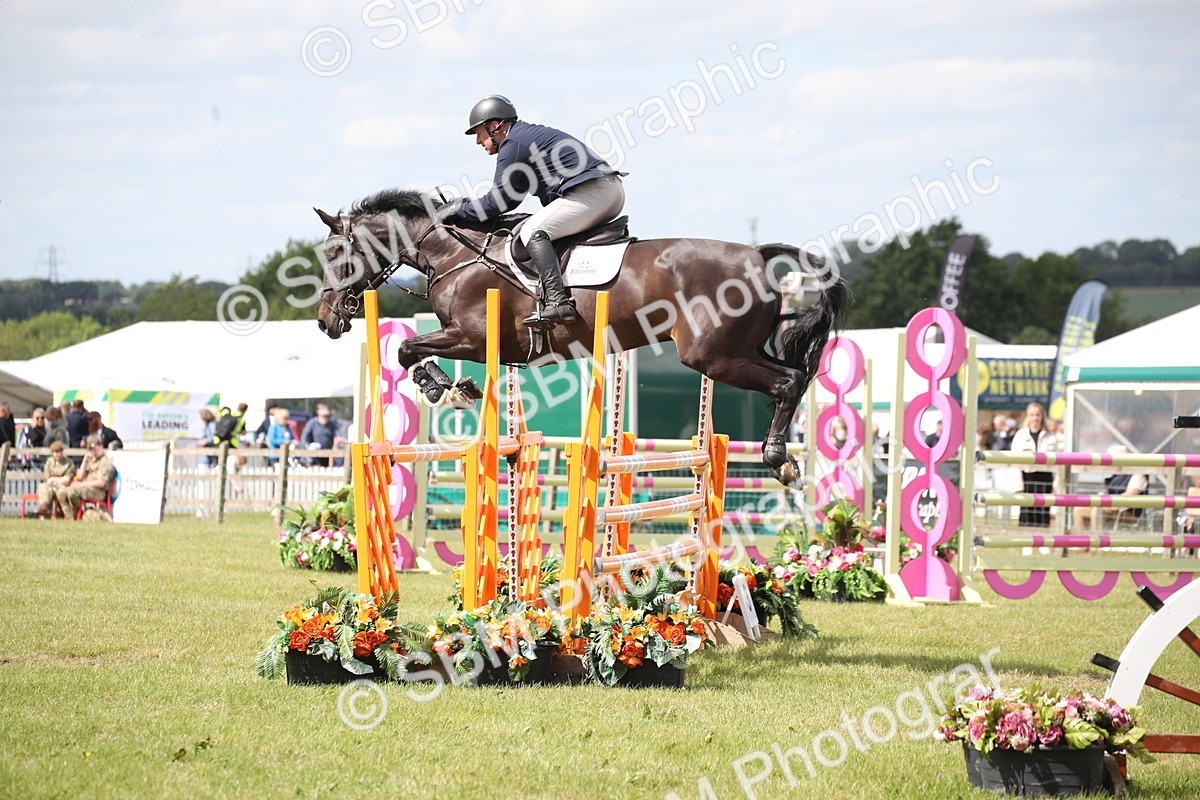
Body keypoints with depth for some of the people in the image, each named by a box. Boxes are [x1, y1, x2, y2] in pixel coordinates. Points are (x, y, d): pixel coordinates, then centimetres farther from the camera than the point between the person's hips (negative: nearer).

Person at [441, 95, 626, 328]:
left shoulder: (513, 144, -5)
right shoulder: (531, 134, 27)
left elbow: (499, 202, -5)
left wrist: (457, 211, 4)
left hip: (590, 192, -11)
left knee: (533, 232, -14)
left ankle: (557, 301, -31)